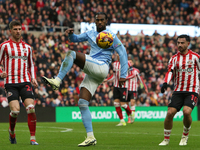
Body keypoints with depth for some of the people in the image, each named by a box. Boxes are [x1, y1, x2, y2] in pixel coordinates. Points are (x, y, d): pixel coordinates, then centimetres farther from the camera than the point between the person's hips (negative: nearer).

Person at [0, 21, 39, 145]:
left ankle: (33, 138, -9)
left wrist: (33, 78, 10)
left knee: (31, 108, -14)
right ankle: (12, 131, 17)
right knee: (15, 110, -14)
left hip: (25, 82, 3)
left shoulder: (27, 47, 15)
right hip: (11, 82, -3)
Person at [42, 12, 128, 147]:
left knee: (71, 54, -21)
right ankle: (91, 138, -5)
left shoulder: (111, 35, 2)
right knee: (82, 104, -4)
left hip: (101, 68, -7)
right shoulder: (91, 34, 22)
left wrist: (123, 75, -7)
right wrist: (71, 33, 3)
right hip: (92, 74, 7)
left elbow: (123, 53, -1)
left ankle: (57, 81, -28)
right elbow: (75, 39, 29)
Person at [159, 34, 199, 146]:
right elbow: (170, 71, -6)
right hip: (178, 91, 3)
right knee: (170, 113, -11)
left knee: (186, 111, -25)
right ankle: (166, 139, 7)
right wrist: (165, 83, -25)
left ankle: (185, 136, 0)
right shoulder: (174, 58, 6)